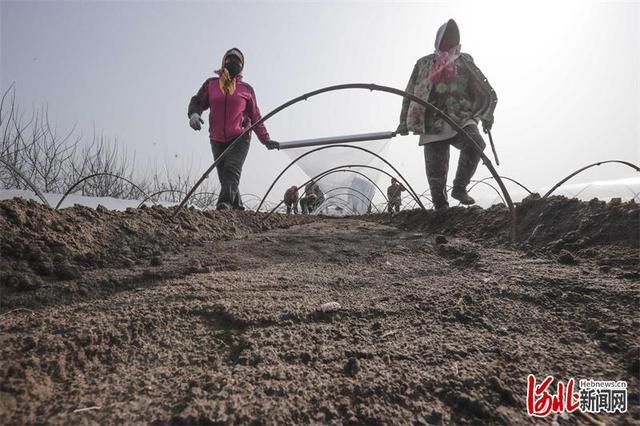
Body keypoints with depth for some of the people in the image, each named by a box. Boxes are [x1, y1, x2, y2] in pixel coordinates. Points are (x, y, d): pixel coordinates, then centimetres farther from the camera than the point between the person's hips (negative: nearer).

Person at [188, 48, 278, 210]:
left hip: (240, 139, -2)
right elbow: (197, 101, 14)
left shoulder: (246, 89, 10)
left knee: (232, 169, -23)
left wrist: (266, 139, 11)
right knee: (224, 177, 2)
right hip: (217, 140, 3)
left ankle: (225, 203, -36)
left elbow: (255, 117, 15)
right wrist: (194, 113, -11)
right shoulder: (211, 84, 12)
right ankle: (237, 207, 13)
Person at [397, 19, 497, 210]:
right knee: (435, 171, -5)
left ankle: (459, 188, -14)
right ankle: (441, 206, 12)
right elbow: (410, 93, 15)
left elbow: (485, 90, 18)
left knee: (475, 143, -30)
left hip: (461, 120, 0)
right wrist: (404, 121, 9)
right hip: (433, 124, 0)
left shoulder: (465, 61, 17)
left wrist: (486, 115, 8)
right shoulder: (424, 64, 16)